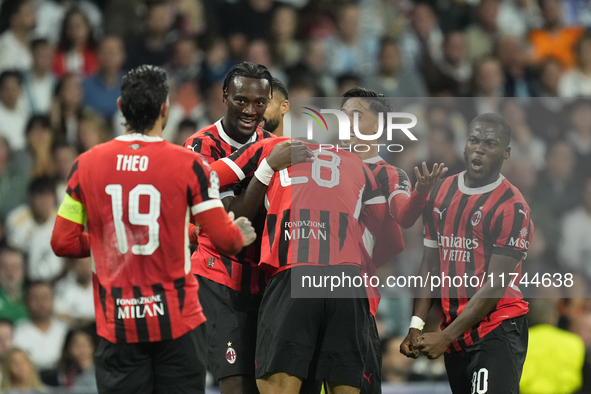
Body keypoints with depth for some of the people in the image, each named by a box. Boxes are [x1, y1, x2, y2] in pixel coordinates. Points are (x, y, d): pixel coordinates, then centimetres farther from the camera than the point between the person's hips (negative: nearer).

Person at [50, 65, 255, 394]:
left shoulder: (87, 165, 0)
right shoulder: (189, 165, -7)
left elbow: (63, 242, 4)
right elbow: (225, 240, -7)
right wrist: (244, 234, 16)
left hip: (116, 326, 2)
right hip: (177, 322, -2)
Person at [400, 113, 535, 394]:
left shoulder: (511, 207, -10)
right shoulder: (440, 193, 12)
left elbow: (495, 286, -13)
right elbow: (430, 265, 15)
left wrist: (445, 338, -15)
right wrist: (415, 328, 5)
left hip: (497, 331, -7)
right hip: (453, 331, 7)